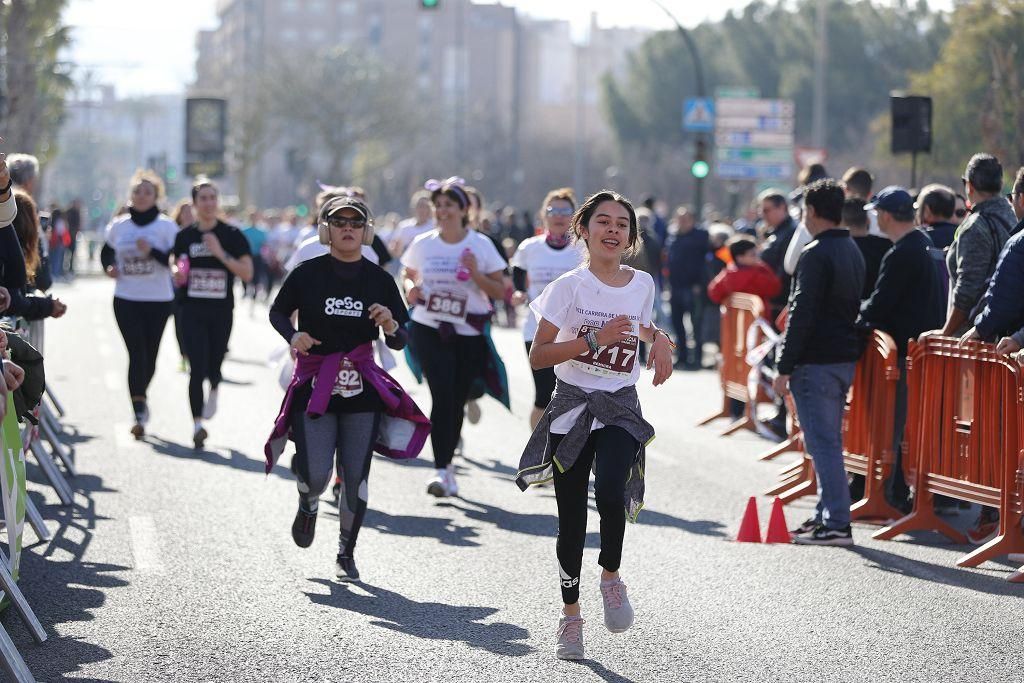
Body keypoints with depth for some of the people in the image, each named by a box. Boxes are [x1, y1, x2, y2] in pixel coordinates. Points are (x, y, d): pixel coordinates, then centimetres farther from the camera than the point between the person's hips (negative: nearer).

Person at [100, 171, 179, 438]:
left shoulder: (166, 226, -3)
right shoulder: (118, 226, 6)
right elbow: (106, 253, 21)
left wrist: (152, 252, -23)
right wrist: (109, 267, 1)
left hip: (158, 300, -1)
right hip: (126, 298, 1)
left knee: (150, 354, 8)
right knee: (137, 353, -10)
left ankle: (140, 398, 34)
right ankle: (139, 413, -14)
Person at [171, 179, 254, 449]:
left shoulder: (232, 235, 0)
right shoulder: (184, 237, 7)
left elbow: (247, 274, -7)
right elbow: (177, 275, 17)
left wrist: (221, 254, -17)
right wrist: (178, 274, -6)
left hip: (221, 311, 0)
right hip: (193, 311, 0)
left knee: (214, 367, 7)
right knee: (197, 368, -10)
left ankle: (214, 389, 44)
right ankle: (197, 424, -7)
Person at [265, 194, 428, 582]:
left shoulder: (379, 280, 4)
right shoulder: (308, 273, -2)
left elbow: (398, 343, 7)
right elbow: (277, 312, 12)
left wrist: (390, 326, -16)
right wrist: (293, 335, -9)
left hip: (362, 390, 2)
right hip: (314, 386, -2)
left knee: (355, 477, -1)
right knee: (316, 473, -11)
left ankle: (346, 554, 18)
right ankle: (308, 505, 27)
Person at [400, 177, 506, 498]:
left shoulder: (481, 245, -1)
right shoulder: (423, 244, 3)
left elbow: (499, 290, 1)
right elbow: (408, 275, 18)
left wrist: (476, 275, -16)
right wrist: (411, 289, -4)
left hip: (469, 333, 1)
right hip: (430, 329, 0)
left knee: (457, 400, 8)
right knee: (443, 395, -15)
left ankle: (447, 463, 27)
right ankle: (442, 469, -16)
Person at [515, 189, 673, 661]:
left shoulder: (642, 284, 4)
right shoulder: (570, 286, -7)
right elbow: (538, 356, -11)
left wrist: (657, 338, 4)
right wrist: (594, 340, -21)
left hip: (621, 409, 1)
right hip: (572, 406, -1)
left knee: (610, 492, -25)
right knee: (571, 518, 3)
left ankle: (611, 576, 2)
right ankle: (570, 614, 21)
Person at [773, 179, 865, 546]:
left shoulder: (816, 254, -15)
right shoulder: (853, 251, 15)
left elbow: (802, 314, -18)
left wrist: (785, 367, -15)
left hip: (816, 361, -9)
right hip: (846, 357, 9)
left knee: (823, 443, -8)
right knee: (829, 440, 17)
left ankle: (837, 523, -10)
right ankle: (827, 515, 23)